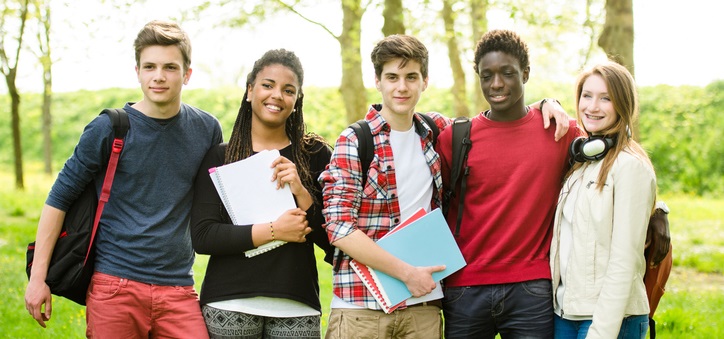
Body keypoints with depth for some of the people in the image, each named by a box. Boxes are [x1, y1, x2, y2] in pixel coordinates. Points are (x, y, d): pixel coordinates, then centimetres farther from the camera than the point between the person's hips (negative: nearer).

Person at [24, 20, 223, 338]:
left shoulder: (207, 130, 5)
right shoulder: (108, 129, -4)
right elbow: (59, 198, 1)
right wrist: (38, 277, -2)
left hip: (178, 287, 2)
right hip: (116, 285, -2)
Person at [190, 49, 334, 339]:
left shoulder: (315, 155, 5)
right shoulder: (219, 157, 4)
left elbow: (329, 239, 2)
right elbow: (201, 236, -6)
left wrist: (300, 192, -13)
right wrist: (273, 231, -14)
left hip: (296, 308, 1)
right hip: (229, 305, 0)